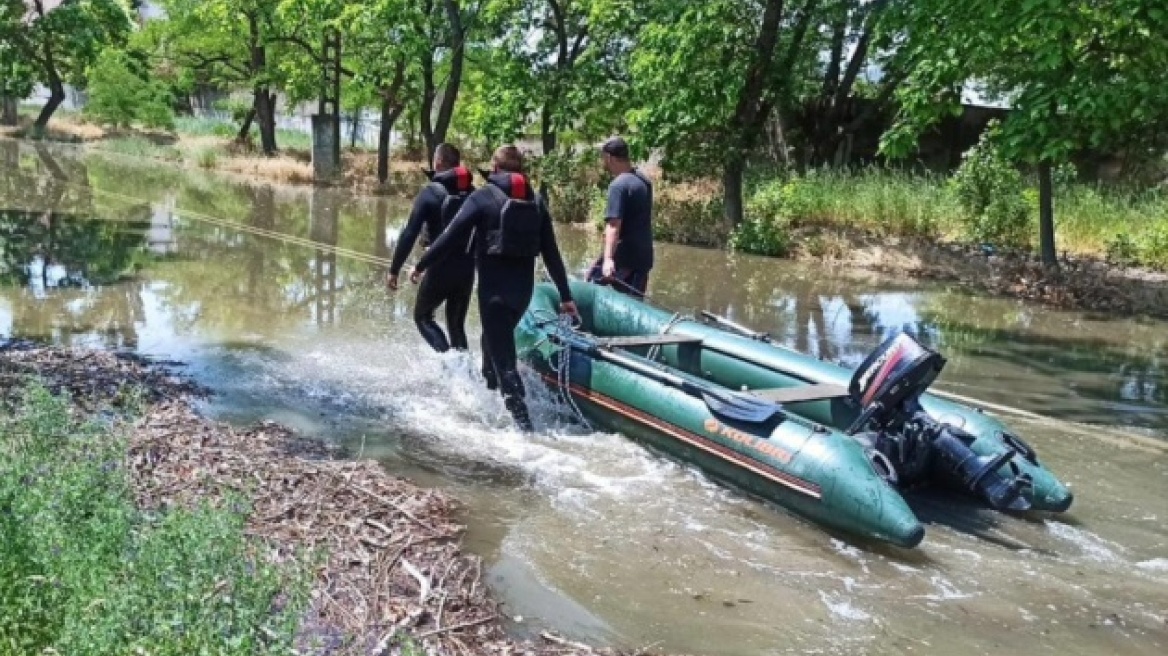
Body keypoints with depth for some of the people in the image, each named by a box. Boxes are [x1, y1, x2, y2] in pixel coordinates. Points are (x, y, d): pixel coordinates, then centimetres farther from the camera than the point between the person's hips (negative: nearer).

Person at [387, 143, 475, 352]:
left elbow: (410, 233, -14)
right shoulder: (472, 193, 4)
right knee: (457, 324, 18)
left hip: (440, 269, -4)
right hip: (467, 269, 4)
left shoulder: (430, 193, -9)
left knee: (423, 316, 13)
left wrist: (394, 269, -11)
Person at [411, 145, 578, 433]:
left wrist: (422, 265, 3)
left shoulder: (483, 196, -5)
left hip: (494, 287, -5)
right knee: (498, 338, 29)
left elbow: (452, 237, -9)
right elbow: (551, 252, 7)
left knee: (503, 358, -4)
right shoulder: (536, 201, 8)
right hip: (524, 287, 5)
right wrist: (565, 295, 11)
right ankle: (489, 390, 44)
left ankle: (524, 424, -14)